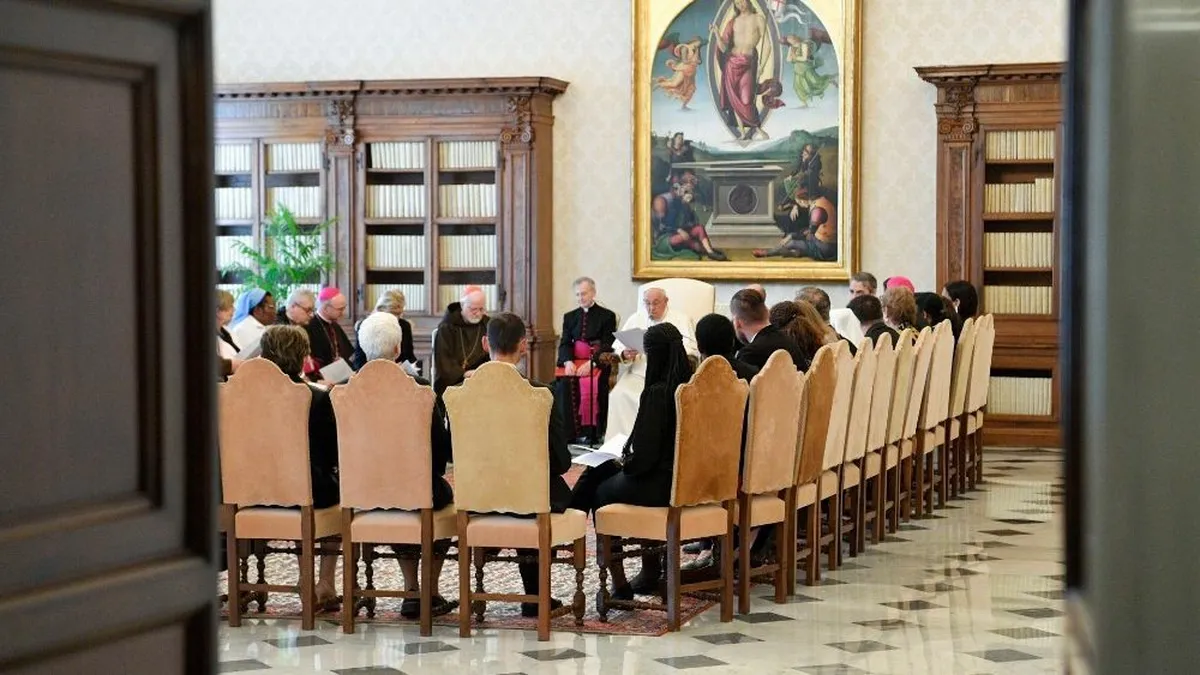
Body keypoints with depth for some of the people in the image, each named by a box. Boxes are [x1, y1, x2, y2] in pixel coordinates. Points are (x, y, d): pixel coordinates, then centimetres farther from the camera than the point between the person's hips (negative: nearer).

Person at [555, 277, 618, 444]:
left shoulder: (607, 316, 6)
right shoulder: (570, 317, 19)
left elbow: (608, 346, -4)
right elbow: (564, 343, 9)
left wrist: (591, 363, -20)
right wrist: (568, 361, -13)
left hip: (597, 362, -3)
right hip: (573, 361, 3)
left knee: (590, 383, -33)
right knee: (564, 383, -27)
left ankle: (589, 430, -24)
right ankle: (568, 430, -22)